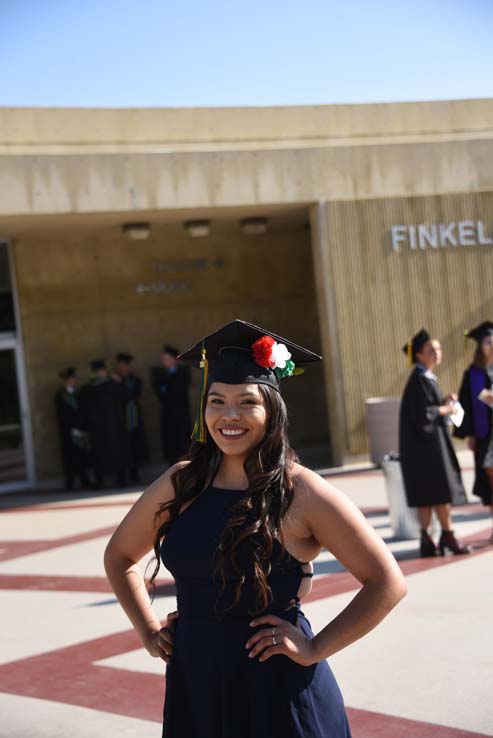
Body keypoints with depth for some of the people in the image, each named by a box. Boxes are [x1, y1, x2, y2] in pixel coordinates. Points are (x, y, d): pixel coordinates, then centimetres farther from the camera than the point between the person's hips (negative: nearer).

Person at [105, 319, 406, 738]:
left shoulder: (301, 492, -11)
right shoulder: (180, 484, 0)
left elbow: (387, 583, -10)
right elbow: (119, 557, 16)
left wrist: (315, 649, -12)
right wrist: (149, 630, 7)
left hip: (278, 690, -4)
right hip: (193, 685, 4)